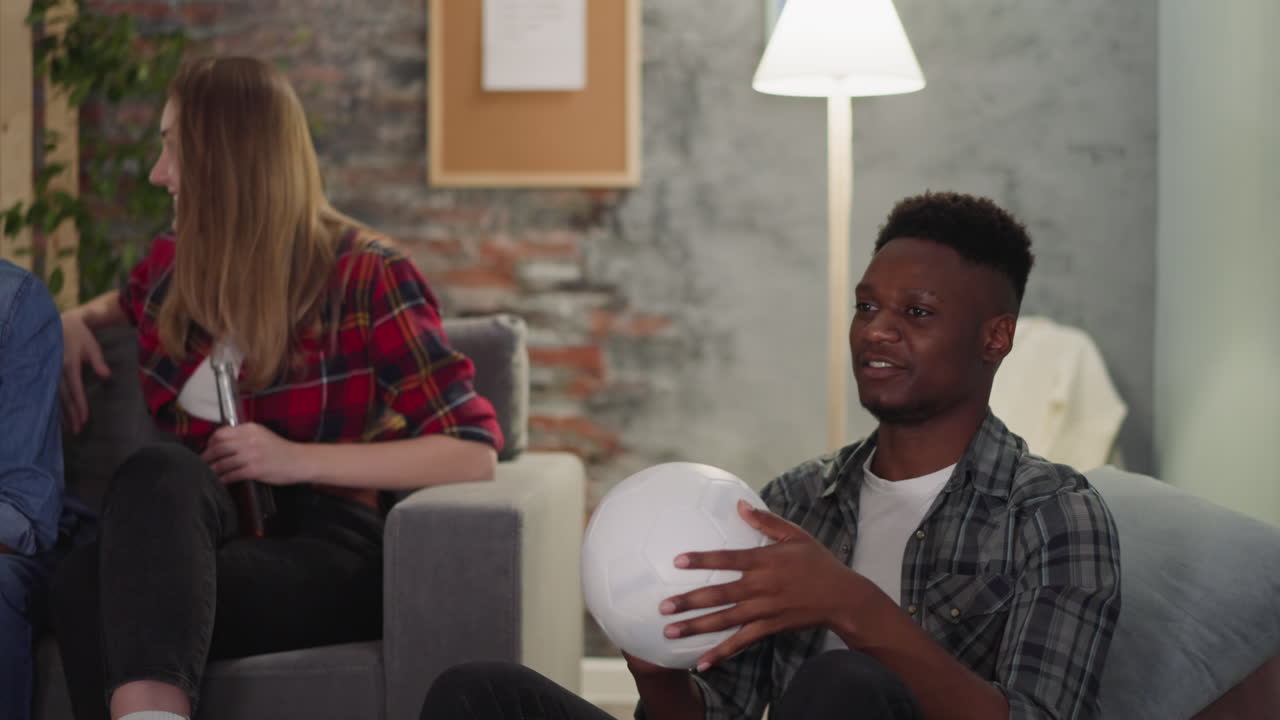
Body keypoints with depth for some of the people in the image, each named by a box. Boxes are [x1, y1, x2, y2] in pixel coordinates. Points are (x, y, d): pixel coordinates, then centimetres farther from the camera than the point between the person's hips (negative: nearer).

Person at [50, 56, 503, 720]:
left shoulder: (365, 277, -4)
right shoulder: (174, 263, 15)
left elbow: (475, 450, -9)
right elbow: (128, 302, 43)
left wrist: (298, 460, -15)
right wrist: (73, 322, 18)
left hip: (328, 551, -4)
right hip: (207, 536, 5)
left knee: (158, 477, -38)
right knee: (86, 584, -34)